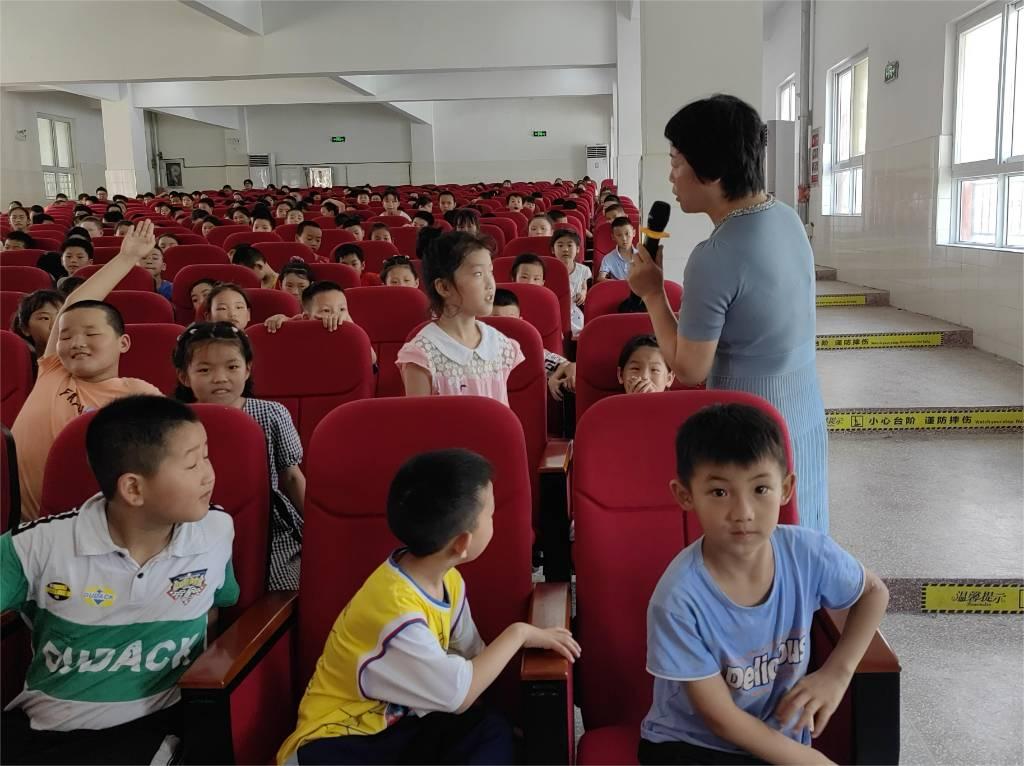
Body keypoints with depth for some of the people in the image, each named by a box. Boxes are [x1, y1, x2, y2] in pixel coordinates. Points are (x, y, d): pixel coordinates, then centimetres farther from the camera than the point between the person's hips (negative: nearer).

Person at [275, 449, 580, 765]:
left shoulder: (447, 579, 0)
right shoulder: (395, 608, -30)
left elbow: (472, 656, 9)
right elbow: (459, 694, -24)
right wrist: (517, 633, -15)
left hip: (401, 724, 8)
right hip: (339, 739, -8)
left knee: (491, 732, -20)